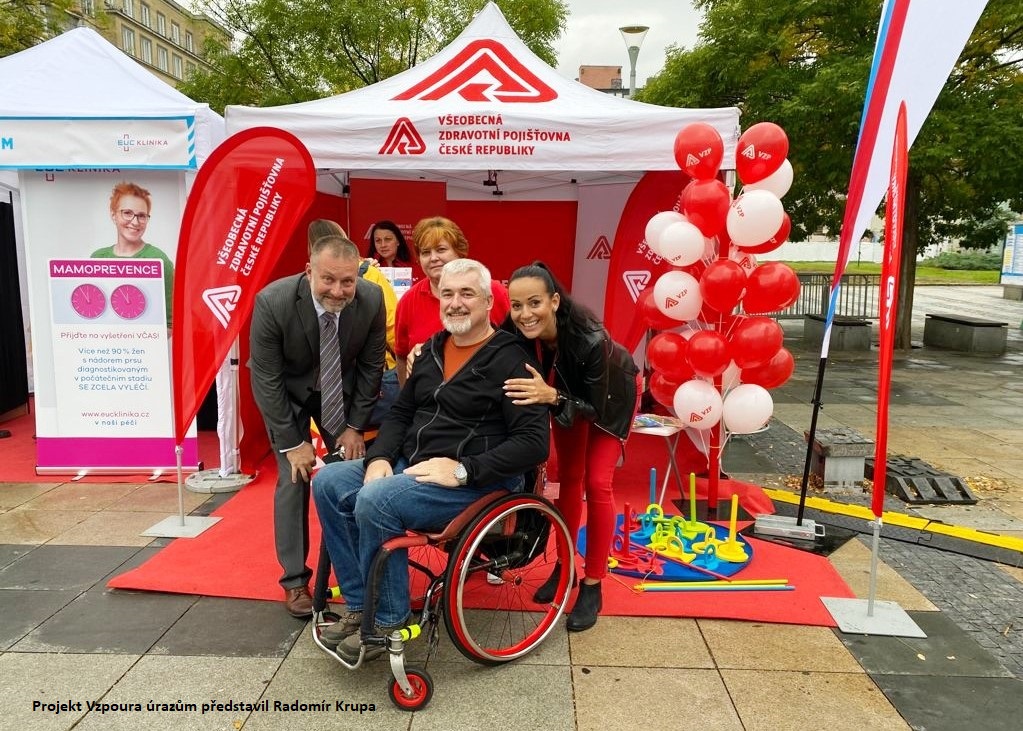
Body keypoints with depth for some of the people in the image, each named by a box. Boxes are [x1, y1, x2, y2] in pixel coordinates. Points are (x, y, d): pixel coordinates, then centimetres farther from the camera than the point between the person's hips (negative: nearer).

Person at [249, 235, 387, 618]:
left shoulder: (372, 299, -25)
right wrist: (293, 442, -19)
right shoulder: (272, 301, -32)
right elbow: (266, 379, -22)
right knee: (293, 479, -6)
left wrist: (355, 426, -8)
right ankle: (295, 579, 9)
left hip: (340, 390, 3)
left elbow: (371, 366, -10)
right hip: (286, 393, -2)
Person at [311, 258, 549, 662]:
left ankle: (386, 620, -8)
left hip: (477, 481, -8)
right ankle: (359, 605, 2)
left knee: (376, 500, -29)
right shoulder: (433, 348, 13)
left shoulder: (510, 359, -11)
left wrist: (462, 470, -24)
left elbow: (535, 442, -18)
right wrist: (380, 458, -1)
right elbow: (401, 412, 19)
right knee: (328, 482, -7)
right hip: (411, 465, 8)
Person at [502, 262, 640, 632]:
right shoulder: (515, 334, -30)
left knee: (596, 483, -7)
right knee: (569, 477, 7)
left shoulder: (590, 338, -41)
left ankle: (592, 586, 5)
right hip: (570, 390, 4)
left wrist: (551, 396, -49)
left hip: (611, 393, -3)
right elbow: (516, 394, -15)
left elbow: (595, 409, -33)